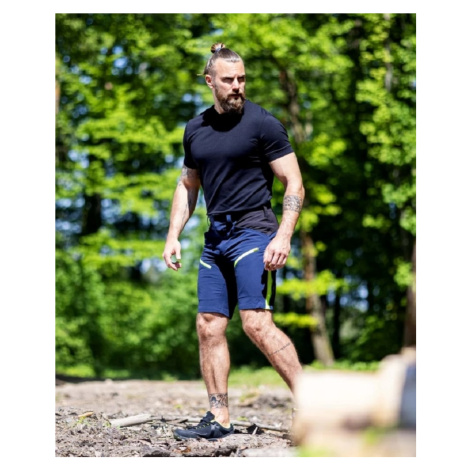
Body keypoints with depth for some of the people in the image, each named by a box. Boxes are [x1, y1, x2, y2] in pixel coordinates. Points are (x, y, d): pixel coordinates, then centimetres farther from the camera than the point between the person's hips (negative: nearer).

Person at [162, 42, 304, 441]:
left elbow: (294, 184, -7)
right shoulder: (196, 129, 13)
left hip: (252, 232, -7)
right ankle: (219, 420, 11)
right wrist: (173, 236, 15)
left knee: (257, 323, -18)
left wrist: (284, 236, -18)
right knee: (209, 326, 4)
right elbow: (188, 186, 25)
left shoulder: (262, 123, -5)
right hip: (216, 238, 7)